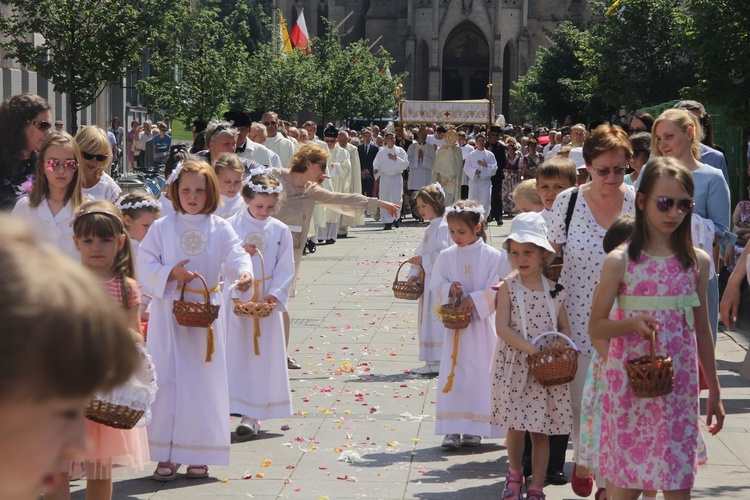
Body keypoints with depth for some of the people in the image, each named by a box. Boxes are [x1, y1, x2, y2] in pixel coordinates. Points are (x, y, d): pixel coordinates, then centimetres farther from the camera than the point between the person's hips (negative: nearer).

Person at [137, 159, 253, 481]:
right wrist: (170, 274, -17)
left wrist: (243, 273, -32)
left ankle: (199, 455, 13)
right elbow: (145, 265, 0)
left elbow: (235, 255, -10)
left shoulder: (220, 229, 4)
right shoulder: (161, 228, 3)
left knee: (204, 381, 3)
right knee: (167, 380, -1)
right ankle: (166, 455, 6)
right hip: (167, 313, 0)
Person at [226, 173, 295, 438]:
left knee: (262, 355, 1)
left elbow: (286, 269, 3)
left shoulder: (280, 230, 2)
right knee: (234, 354, 0)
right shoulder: (231, 226, -2)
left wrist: (275, 294, -10)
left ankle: (253, 415, 5)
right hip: (235, 299, -1)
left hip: (266, 302, 1)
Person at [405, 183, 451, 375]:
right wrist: (414, 274, 6)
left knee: (435, 321, -9)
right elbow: (422, 252, 17)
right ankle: (433, 360, 16)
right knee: (428, 321, 11)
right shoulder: (431, 228, 18)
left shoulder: (443, 227, -13)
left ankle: (435, 362, -7)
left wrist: (422, 260, -18)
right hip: (429, 281, 10)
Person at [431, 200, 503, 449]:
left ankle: (474, 429, 8)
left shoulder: (491, 256, -4)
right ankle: (452, 430, -2)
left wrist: (474, 299, -17)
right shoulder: (446, 256, 5)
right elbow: (435, 284, 6)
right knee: (452, 375, -3)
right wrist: (449, 289, -13)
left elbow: (496, 289, -7)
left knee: (479, 374, 1)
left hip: (481, 324, -2)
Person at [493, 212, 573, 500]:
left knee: (541, 431, 4)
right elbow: (502, 328, -9)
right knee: (516, 427, -1)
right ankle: (515, 472, 27)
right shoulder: (508, 288, -2)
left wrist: (561, 345, -11)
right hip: (515, 366, -2)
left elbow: (564, 327, 11)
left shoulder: (554, 290, 5)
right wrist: (530, 348, -19)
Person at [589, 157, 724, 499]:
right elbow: (595, 327, -1)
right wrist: (633, 324, -21)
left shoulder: (697, 262, 3)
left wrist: (714, 391, 14)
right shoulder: (620, 262, -5)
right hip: (630, 385, -2)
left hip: (680, 389, 2)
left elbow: (702, 329, 11)